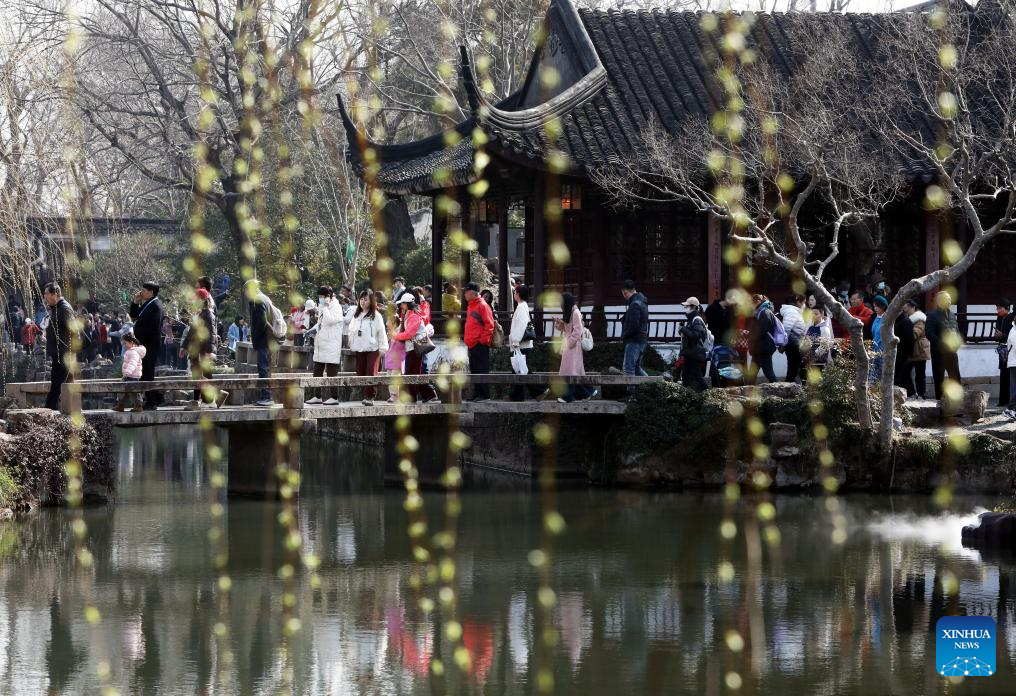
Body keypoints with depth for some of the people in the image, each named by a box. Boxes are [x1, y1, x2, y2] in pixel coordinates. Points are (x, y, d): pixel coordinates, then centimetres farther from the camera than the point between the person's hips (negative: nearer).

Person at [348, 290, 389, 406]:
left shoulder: (376, 316, -3)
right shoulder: (356, 315, 14)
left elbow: (381, 332, -5)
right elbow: (351, 330, 17)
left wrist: (382, 348, -9)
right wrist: (352, 345, 9)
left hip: (373, 349, -6)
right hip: (360, 349, 6)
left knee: (371, 374, -11)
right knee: (361, 374, 5)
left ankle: (370, 397, -9)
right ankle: (366, 395, 13)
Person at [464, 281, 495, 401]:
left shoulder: (482, 306, -10)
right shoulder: (470, 306, 18)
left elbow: (489, 324, -14)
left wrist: (484, 339, -17)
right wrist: (466, 337, 21)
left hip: (480, 344, -9)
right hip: (471, 344, 10)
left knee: (482, 370, -7)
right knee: (474, 370, 11)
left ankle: (485, 395, -5)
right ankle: (477, 394, 16)